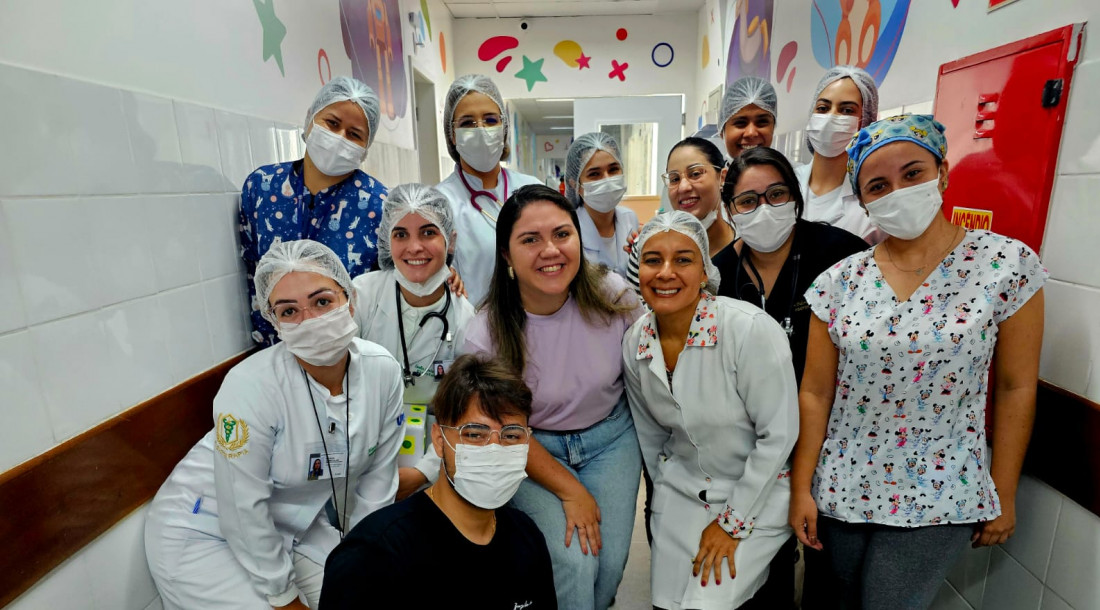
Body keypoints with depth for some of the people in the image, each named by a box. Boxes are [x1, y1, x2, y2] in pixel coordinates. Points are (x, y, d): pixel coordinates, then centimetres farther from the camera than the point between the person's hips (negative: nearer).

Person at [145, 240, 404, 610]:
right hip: (204, 533, -4)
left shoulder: (383, 371, -18)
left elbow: (376, 482, -6)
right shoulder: (252, 388, -31)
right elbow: (243, 513, -21)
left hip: (298, 522, 4)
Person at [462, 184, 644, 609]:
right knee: (572, 563, -15)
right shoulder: (485, 336, -22)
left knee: (610, 563, 0)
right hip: (535, 449, -2)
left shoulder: (614, 296, -18)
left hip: (611, 435, 2)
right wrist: (570, 492, -13)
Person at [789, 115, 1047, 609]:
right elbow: (815, 393, -3)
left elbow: (1015, 388, -3)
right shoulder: (839, 281, -6)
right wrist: (801, 488, -2)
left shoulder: (1006, 264, -9)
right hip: (840, 489, 2)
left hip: (938, 496, -2)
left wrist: (1003, 497, 0)